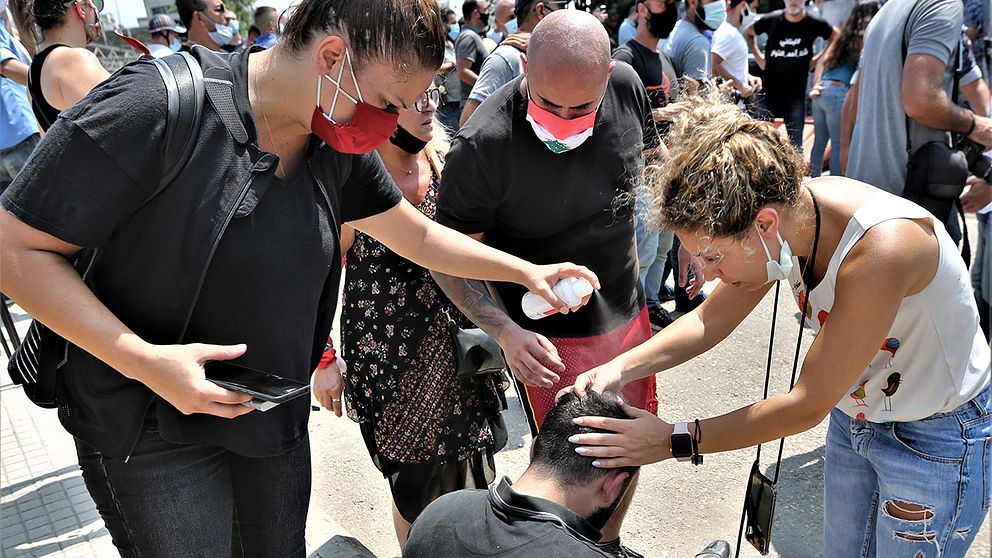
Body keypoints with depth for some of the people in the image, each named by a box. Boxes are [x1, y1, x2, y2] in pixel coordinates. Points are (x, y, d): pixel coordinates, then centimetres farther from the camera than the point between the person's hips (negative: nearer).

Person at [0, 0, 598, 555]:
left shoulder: (340, 147, -4)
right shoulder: (156, 106, -25)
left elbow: (420, 237, 9)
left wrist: (527, 271, 5)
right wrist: (143, 360, -28)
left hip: (275, 418, 6)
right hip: (150, 432, -5)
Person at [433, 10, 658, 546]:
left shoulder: (627, 85, -11)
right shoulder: (482, 146, -27)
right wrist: (506, 330, -31)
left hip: (629, 315, 6)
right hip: (551, 340, -6)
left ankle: (609, 542, 48)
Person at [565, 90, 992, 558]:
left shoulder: (880, 248, -38)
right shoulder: (785, 212, -17)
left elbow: (807, 406, -30)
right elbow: (709, 321, -5)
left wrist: (673, 441, -27)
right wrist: (620, 369, -20)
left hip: (939, 438, -6)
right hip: (855, 414, 6)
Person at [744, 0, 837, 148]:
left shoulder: (814, 23, -7)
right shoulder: (772, 20, -7)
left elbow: (836, 37, 11)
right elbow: (748, 33, 10)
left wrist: (816, 60, 3)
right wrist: (759, 58, 3)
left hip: (796, 94, 0)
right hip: (769, 91, 1)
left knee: (795, 144, 3)